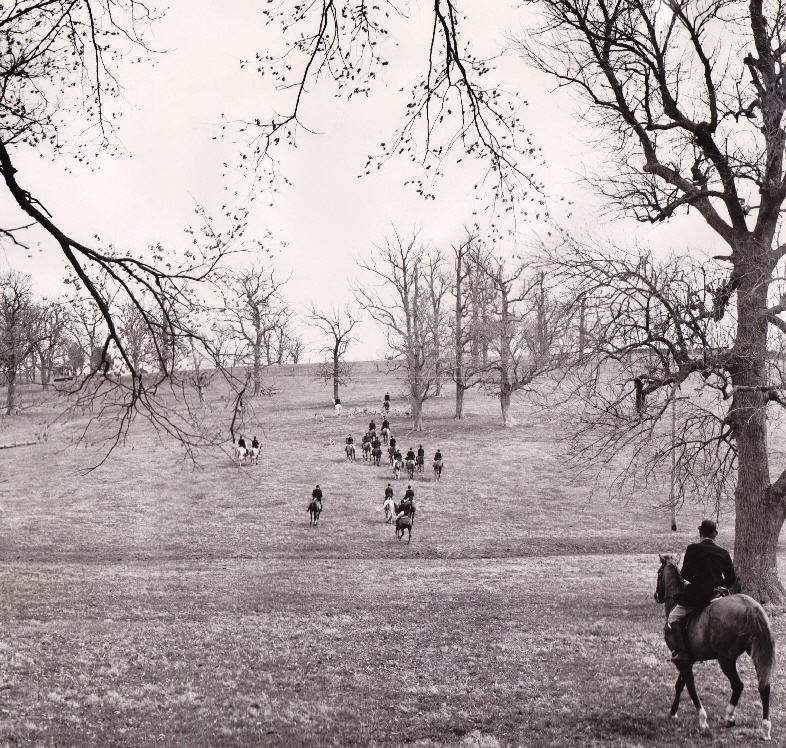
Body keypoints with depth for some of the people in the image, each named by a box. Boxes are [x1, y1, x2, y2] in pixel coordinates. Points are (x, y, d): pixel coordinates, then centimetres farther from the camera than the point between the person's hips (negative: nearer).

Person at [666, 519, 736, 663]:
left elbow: (685, 574, -6)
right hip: (717, 595, 4)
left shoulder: (692, 549, -6)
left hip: (695, 595, -4)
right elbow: (731, 579, 6)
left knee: (673, 619, 9)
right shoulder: (723, 553, 5)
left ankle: (681, 652, -7)